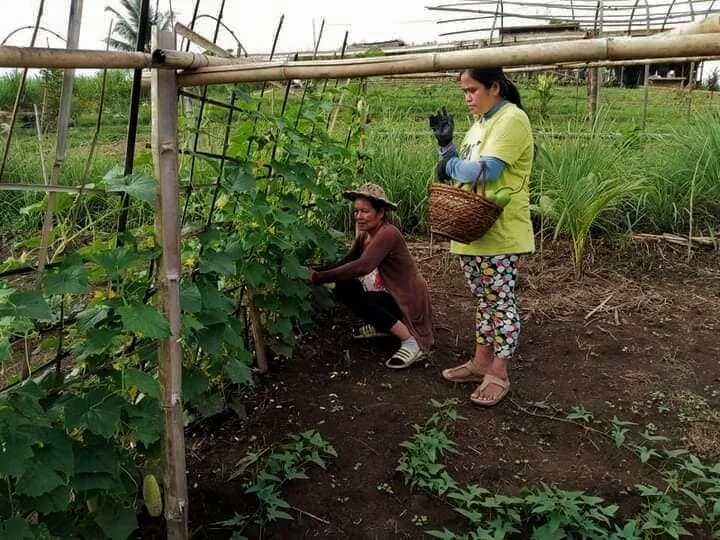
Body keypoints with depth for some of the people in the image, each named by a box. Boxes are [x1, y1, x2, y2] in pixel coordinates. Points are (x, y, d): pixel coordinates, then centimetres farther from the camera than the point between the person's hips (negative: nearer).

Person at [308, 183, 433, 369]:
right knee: (344, 287, -8)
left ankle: (412, 342, -19)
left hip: (410, 300, -8)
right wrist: (314, 271, -18)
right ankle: (381, 327, 12)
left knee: (349, 293, -22)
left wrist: (319, 278, -35)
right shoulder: (364, 235, 4)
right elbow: (345, 262, -1)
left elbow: (363, 266, -36)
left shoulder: (388, 234, -23)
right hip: (393, 295, 8)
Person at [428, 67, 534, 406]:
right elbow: (461, 173, 16)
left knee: (501, 302, 1)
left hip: (500, 233, -9)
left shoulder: (512, 119, -12)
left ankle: (498, 374, 11)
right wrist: (445, 144, 4)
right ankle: (481, 362, 28)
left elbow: (486, 171, -23)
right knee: (484, 299, 16)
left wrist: (450, 164, -8)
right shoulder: (480, 123, 16)